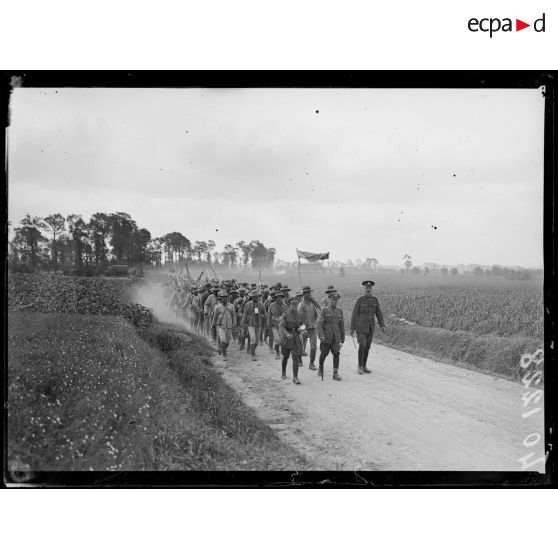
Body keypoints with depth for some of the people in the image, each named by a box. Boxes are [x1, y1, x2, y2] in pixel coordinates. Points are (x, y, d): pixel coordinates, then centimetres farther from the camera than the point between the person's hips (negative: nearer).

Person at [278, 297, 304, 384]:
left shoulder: (299, 315, 4)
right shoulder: (285, 314, -8)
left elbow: (301, 325, 20)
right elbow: (281, 327, -16)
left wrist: (301, 329, -4)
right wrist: (287, 334, -34)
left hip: (296, 338, 2)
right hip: (286, 337, -2)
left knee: (296, 357, -11)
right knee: (285, 357, 15)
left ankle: (295, 378, -13)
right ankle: (283, 373, 40)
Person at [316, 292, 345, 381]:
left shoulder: (340, 311, 8)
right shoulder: (324, 310, -3)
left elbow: (342, 326, 13)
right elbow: (319, 324, -11)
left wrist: (342, 339, 13)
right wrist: (321, 336, -24)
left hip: (336, 338, 2)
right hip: (326, 338, -2)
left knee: (336, 354, -9)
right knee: (324, 354, 9)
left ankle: (335, 373, -5)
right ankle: (320, 368, 34)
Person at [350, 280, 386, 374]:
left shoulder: (375, 300, 4)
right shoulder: (359, 300, -9)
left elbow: (379, 313, 8)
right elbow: (354, 314, -7)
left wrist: (382, 325, -3)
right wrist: (352, 328, -8)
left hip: (370, 326, 5)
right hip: (361, 325, -5)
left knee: (367, 346, 9)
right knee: (362, 346, -13)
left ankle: (364, 366, 20)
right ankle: (360, 367, -2)